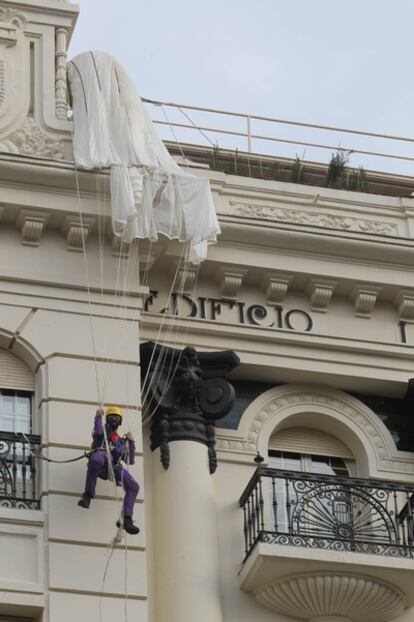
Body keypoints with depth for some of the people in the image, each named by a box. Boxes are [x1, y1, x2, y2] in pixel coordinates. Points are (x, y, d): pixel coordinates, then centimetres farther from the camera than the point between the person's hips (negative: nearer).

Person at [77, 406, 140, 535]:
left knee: (134, 486, -14)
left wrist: (131, 443, 26)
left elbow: (130, 461, 32)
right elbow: (97, 431, 3)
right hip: (102, 454, -5)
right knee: (97, 460, -45)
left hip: (114, 466, 5)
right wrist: (98, 417, -6)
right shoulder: (103, 430, 31)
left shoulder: (121, 442, 41)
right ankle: (87, 495, -39)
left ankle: (126, 519, -18)